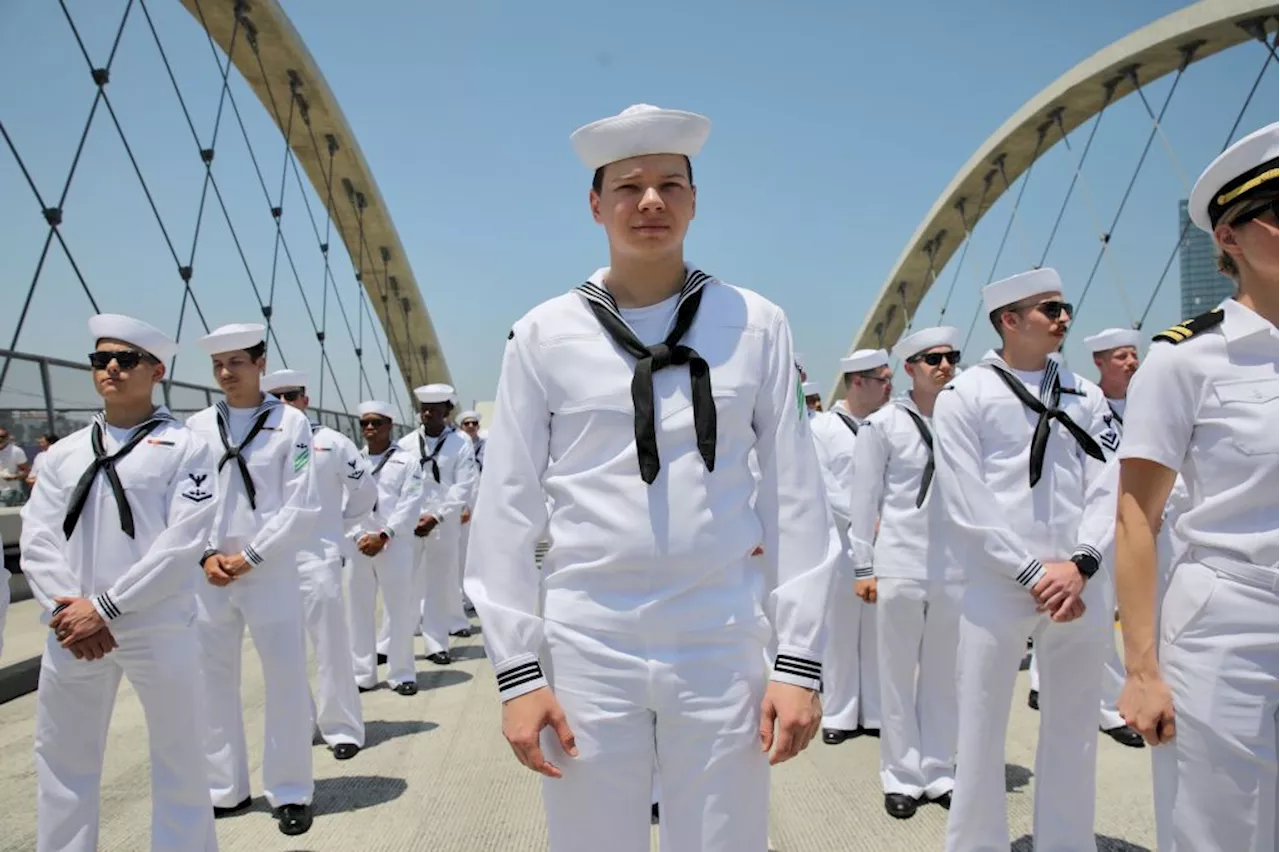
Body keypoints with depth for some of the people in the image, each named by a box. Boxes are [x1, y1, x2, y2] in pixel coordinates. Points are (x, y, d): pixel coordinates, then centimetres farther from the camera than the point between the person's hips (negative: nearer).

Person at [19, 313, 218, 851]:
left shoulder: (183, 447, -1)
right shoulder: (63, 454, 12)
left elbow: (183, 541, -10)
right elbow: (37, 539, 5)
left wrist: (105, 607, -14)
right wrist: (65, 609, -10)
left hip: (158, 631, -4)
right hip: (73, 630, 4)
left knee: (178, 762, 8)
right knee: (63, 763, 15)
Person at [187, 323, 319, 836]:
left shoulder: (291, 422, -3)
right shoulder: (197, 426, 7)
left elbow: (302, 509, -7)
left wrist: (249, 556, -10)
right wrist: (206, 555, -6)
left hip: (270, 572, -3)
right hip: (209, 575, 4)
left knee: (286, 683, 0)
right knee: (213, 682, 11)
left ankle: (290, 793, 16)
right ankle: (224, 790, 26)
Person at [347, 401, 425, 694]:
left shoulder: (406, 461, 2)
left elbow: (410, 504, -6)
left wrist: (383, 536, -12)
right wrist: (358, 537, -8)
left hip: (395, 545, -3)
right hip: (359, 545, 3)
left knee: (400, 611, 1)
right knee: (359, 610, 8)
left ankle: (401, 674, 12)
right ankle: (362, 674, 18)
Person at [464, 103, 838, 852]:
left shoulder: (756, 326, 2)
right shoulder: (544, 335, 0)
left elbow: (797, 499, 2)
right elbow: (507, 509, 1)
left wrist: (801, 660, 0)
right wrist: (517, 669, -2)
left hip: (724, 645, 1)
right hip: (586, 644, 0)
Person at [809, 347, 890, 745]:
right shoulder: (822, 427, -1)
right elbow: (822, 488, -6)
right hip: (841, 543, -3)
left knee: (878, 631, 9)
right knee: (840, 632, 5)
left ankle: (875, 711, 20)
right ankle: (839, 714, 17)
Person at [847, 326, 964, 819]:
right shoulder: (883, 425, -3)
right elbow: (863, 500, 0)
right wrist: (863, 567, -2)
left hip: (955, 569, 3)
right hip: (899, 566, -2)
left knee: (943, 677, 11)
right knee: (898, 675, 7)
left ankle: (938, 772, 25)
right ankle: (902, 777, 19)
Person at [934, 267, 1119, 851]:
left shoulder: (1085, 395, 10)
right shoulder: (964, 395, -2)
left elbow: (1107, 487, 3)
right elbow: (966, 504, -8)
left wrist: (1080, 566, -11)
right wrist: (1033, 574, -11)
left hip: (1078, 588, 4)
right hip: (997, 588, -4)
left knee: (1074, 733, 13)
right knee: (981, 734, 5)